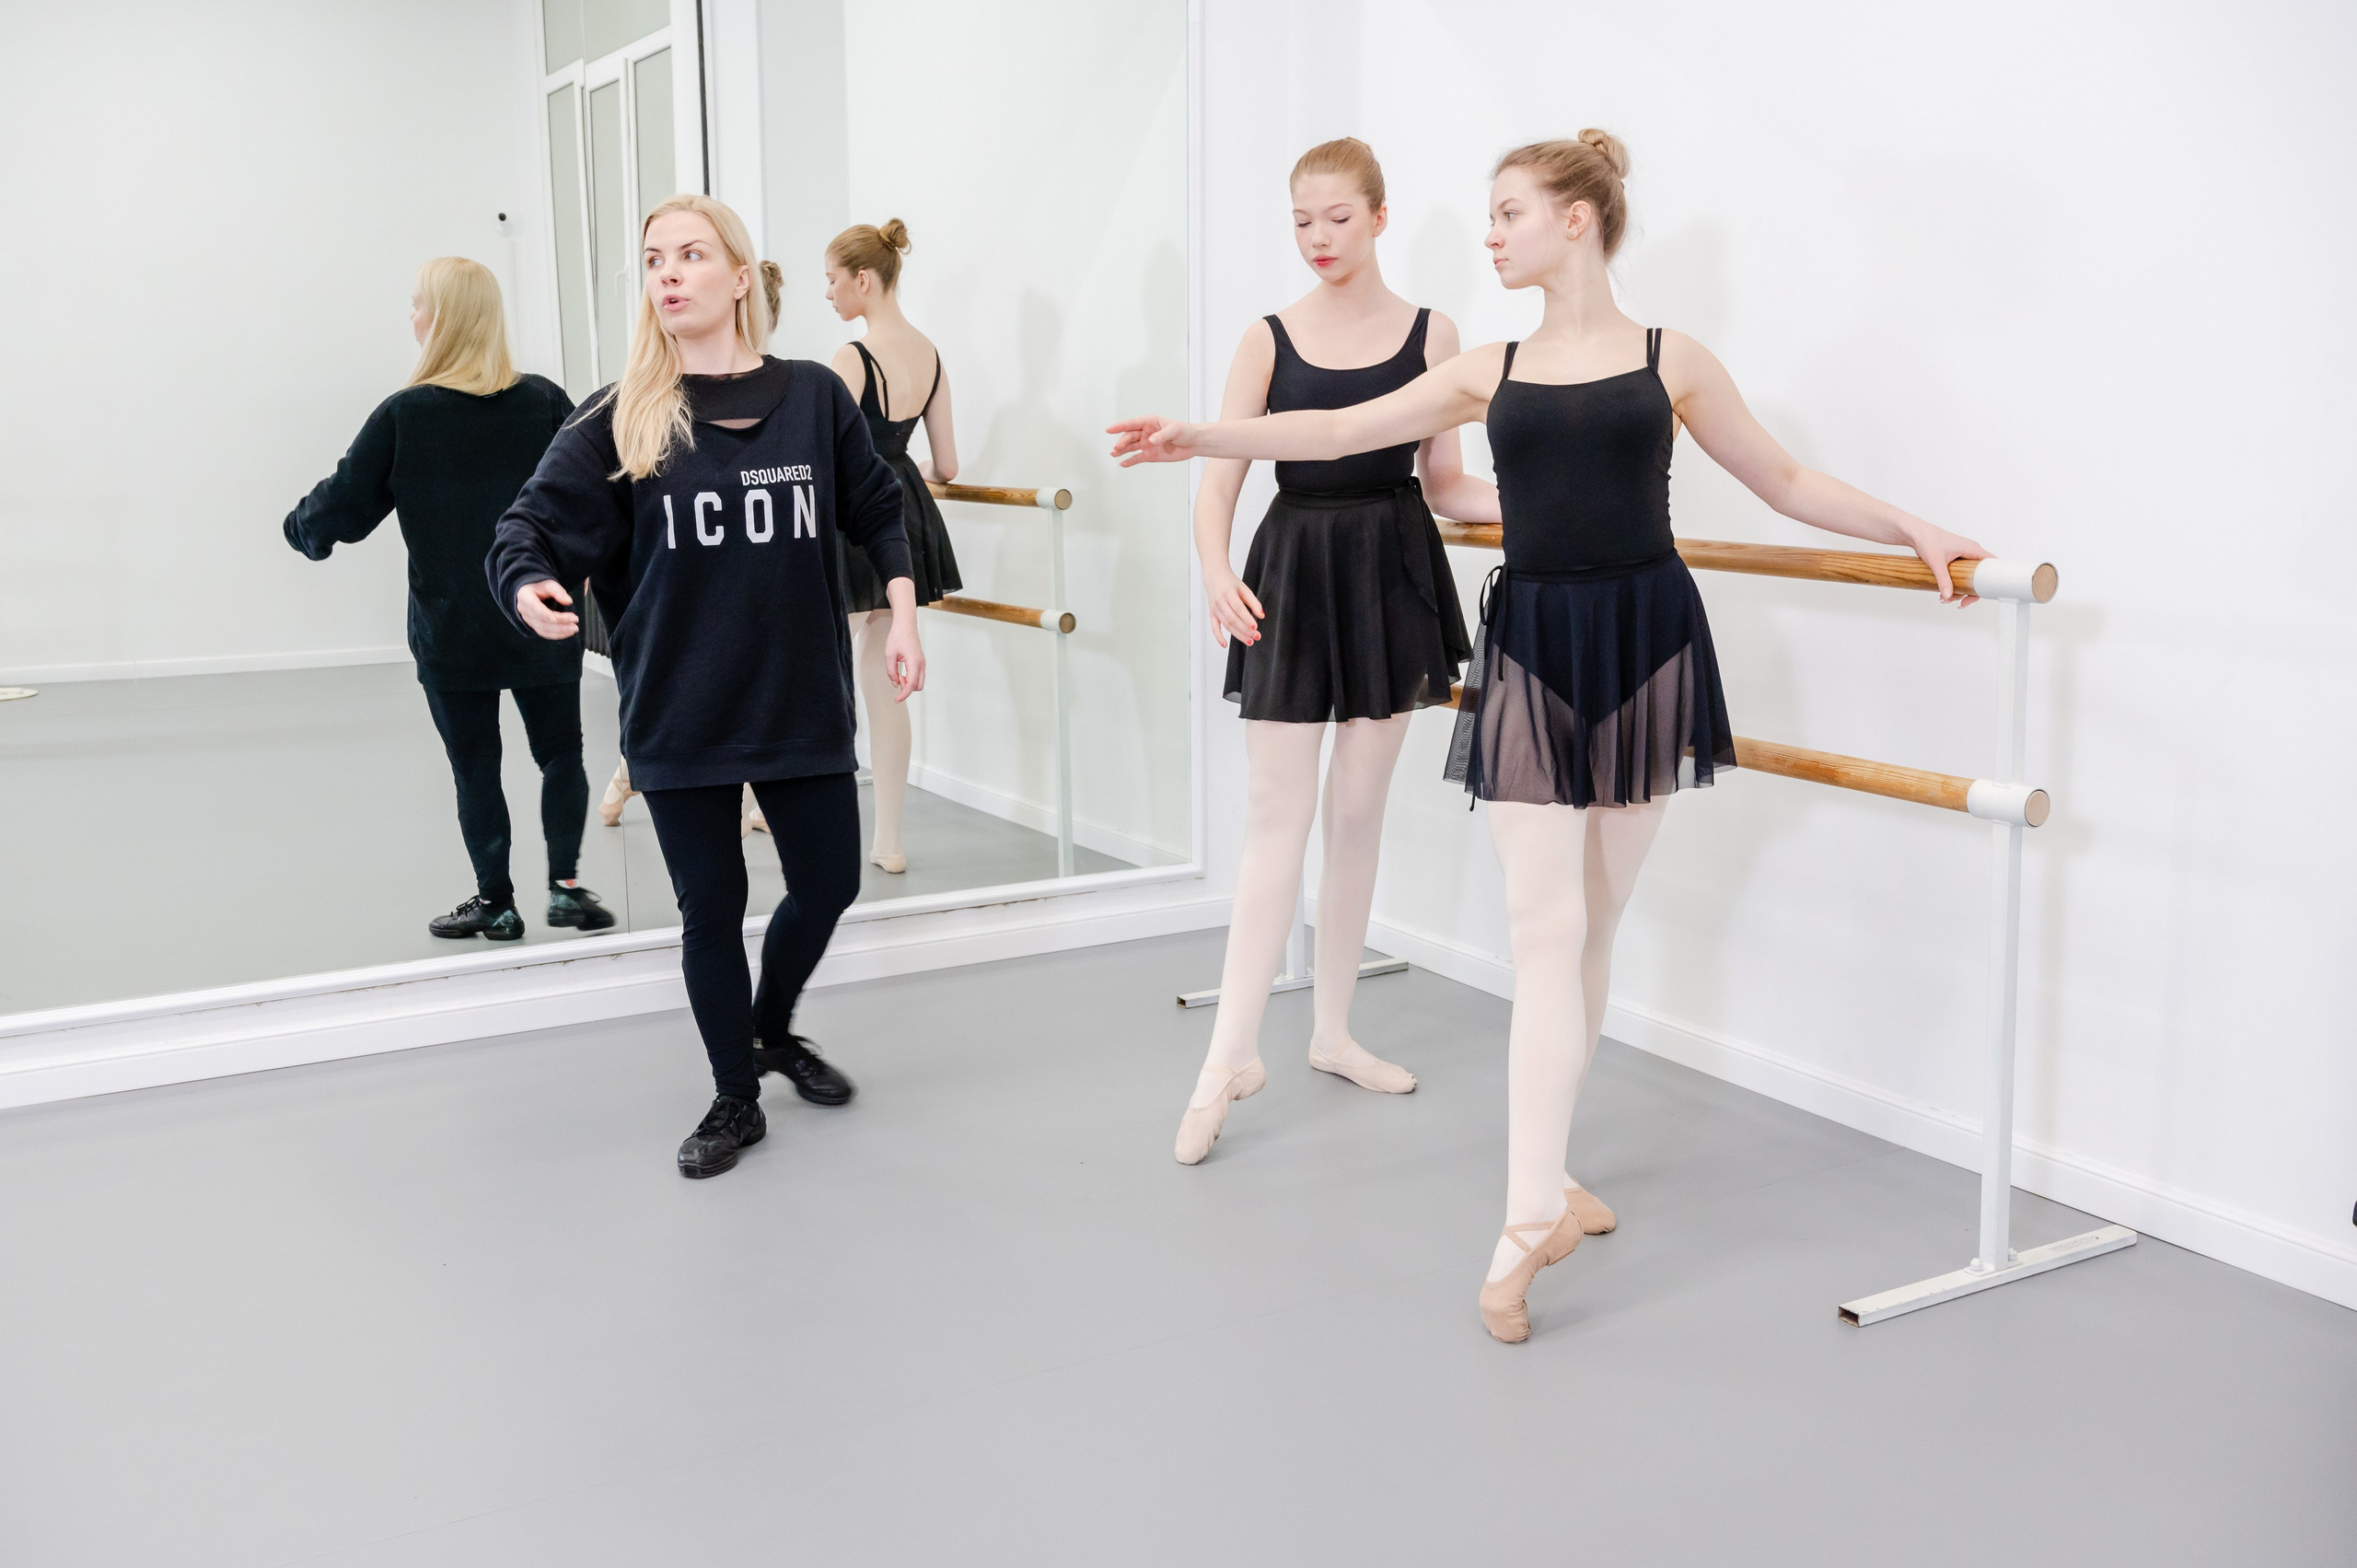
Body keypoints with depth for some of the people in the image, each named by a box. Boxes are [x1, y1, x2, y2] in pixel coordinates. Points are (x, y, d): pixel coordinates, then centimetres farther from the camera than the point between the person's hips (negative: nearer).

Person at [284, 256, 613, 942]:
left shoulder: (403, 415, -9)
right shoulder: (545, 401, -3)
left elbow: (343, 506, -3)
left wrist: (300, 525, 18)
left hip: (451, 631, -1)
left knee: (475, 767, 9)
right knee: (560, 752, 13)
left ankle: (496, 901, 14)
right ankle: (565, 882, 3)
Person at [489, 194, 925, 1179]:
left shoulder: (813, 396, 0)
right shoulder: (621, 418, -4)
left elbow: (878, 512, 10)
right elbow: (534, 523, -8)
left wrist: (902, 616, 3)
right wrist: (530, 586, -28)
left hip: (803, 697, 2)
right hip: (680, 710, -1)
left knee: (829, 882, 10)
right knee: (710, 908, 7)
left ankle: (772, 1030, 41)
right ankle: (736, 1099, 27)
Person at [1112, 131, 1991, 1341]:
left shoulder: (1671, 362, 4)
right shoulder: (1490, 374, 9)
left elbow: (1788, 486, 10)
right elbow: (1338, 433, 6)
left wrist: (1915, 532, 3)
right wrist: (1200, 439, -2)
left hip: (1642, 643, -1)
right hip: (1531, 650, 1)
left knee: (1591, 924, 8)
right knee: (1544, 930, -6)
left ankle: (1543, 1178, 20)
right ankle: (1535, 1207, -8)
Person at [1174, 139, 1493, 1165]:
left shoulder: (1431, 335, 3)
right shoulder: (1269, 339, 0)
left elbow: (1443, 482, 6)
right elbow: (1219, 478, -5)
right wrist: (1217, 571, -22)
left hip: (1392, 574, 2)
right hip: (1292, 576, -2)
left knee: (1358, 811, 9)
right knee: (1278, 815, -6)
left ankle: (1332, 1031, 22)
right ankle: (1230, 1058, -3)